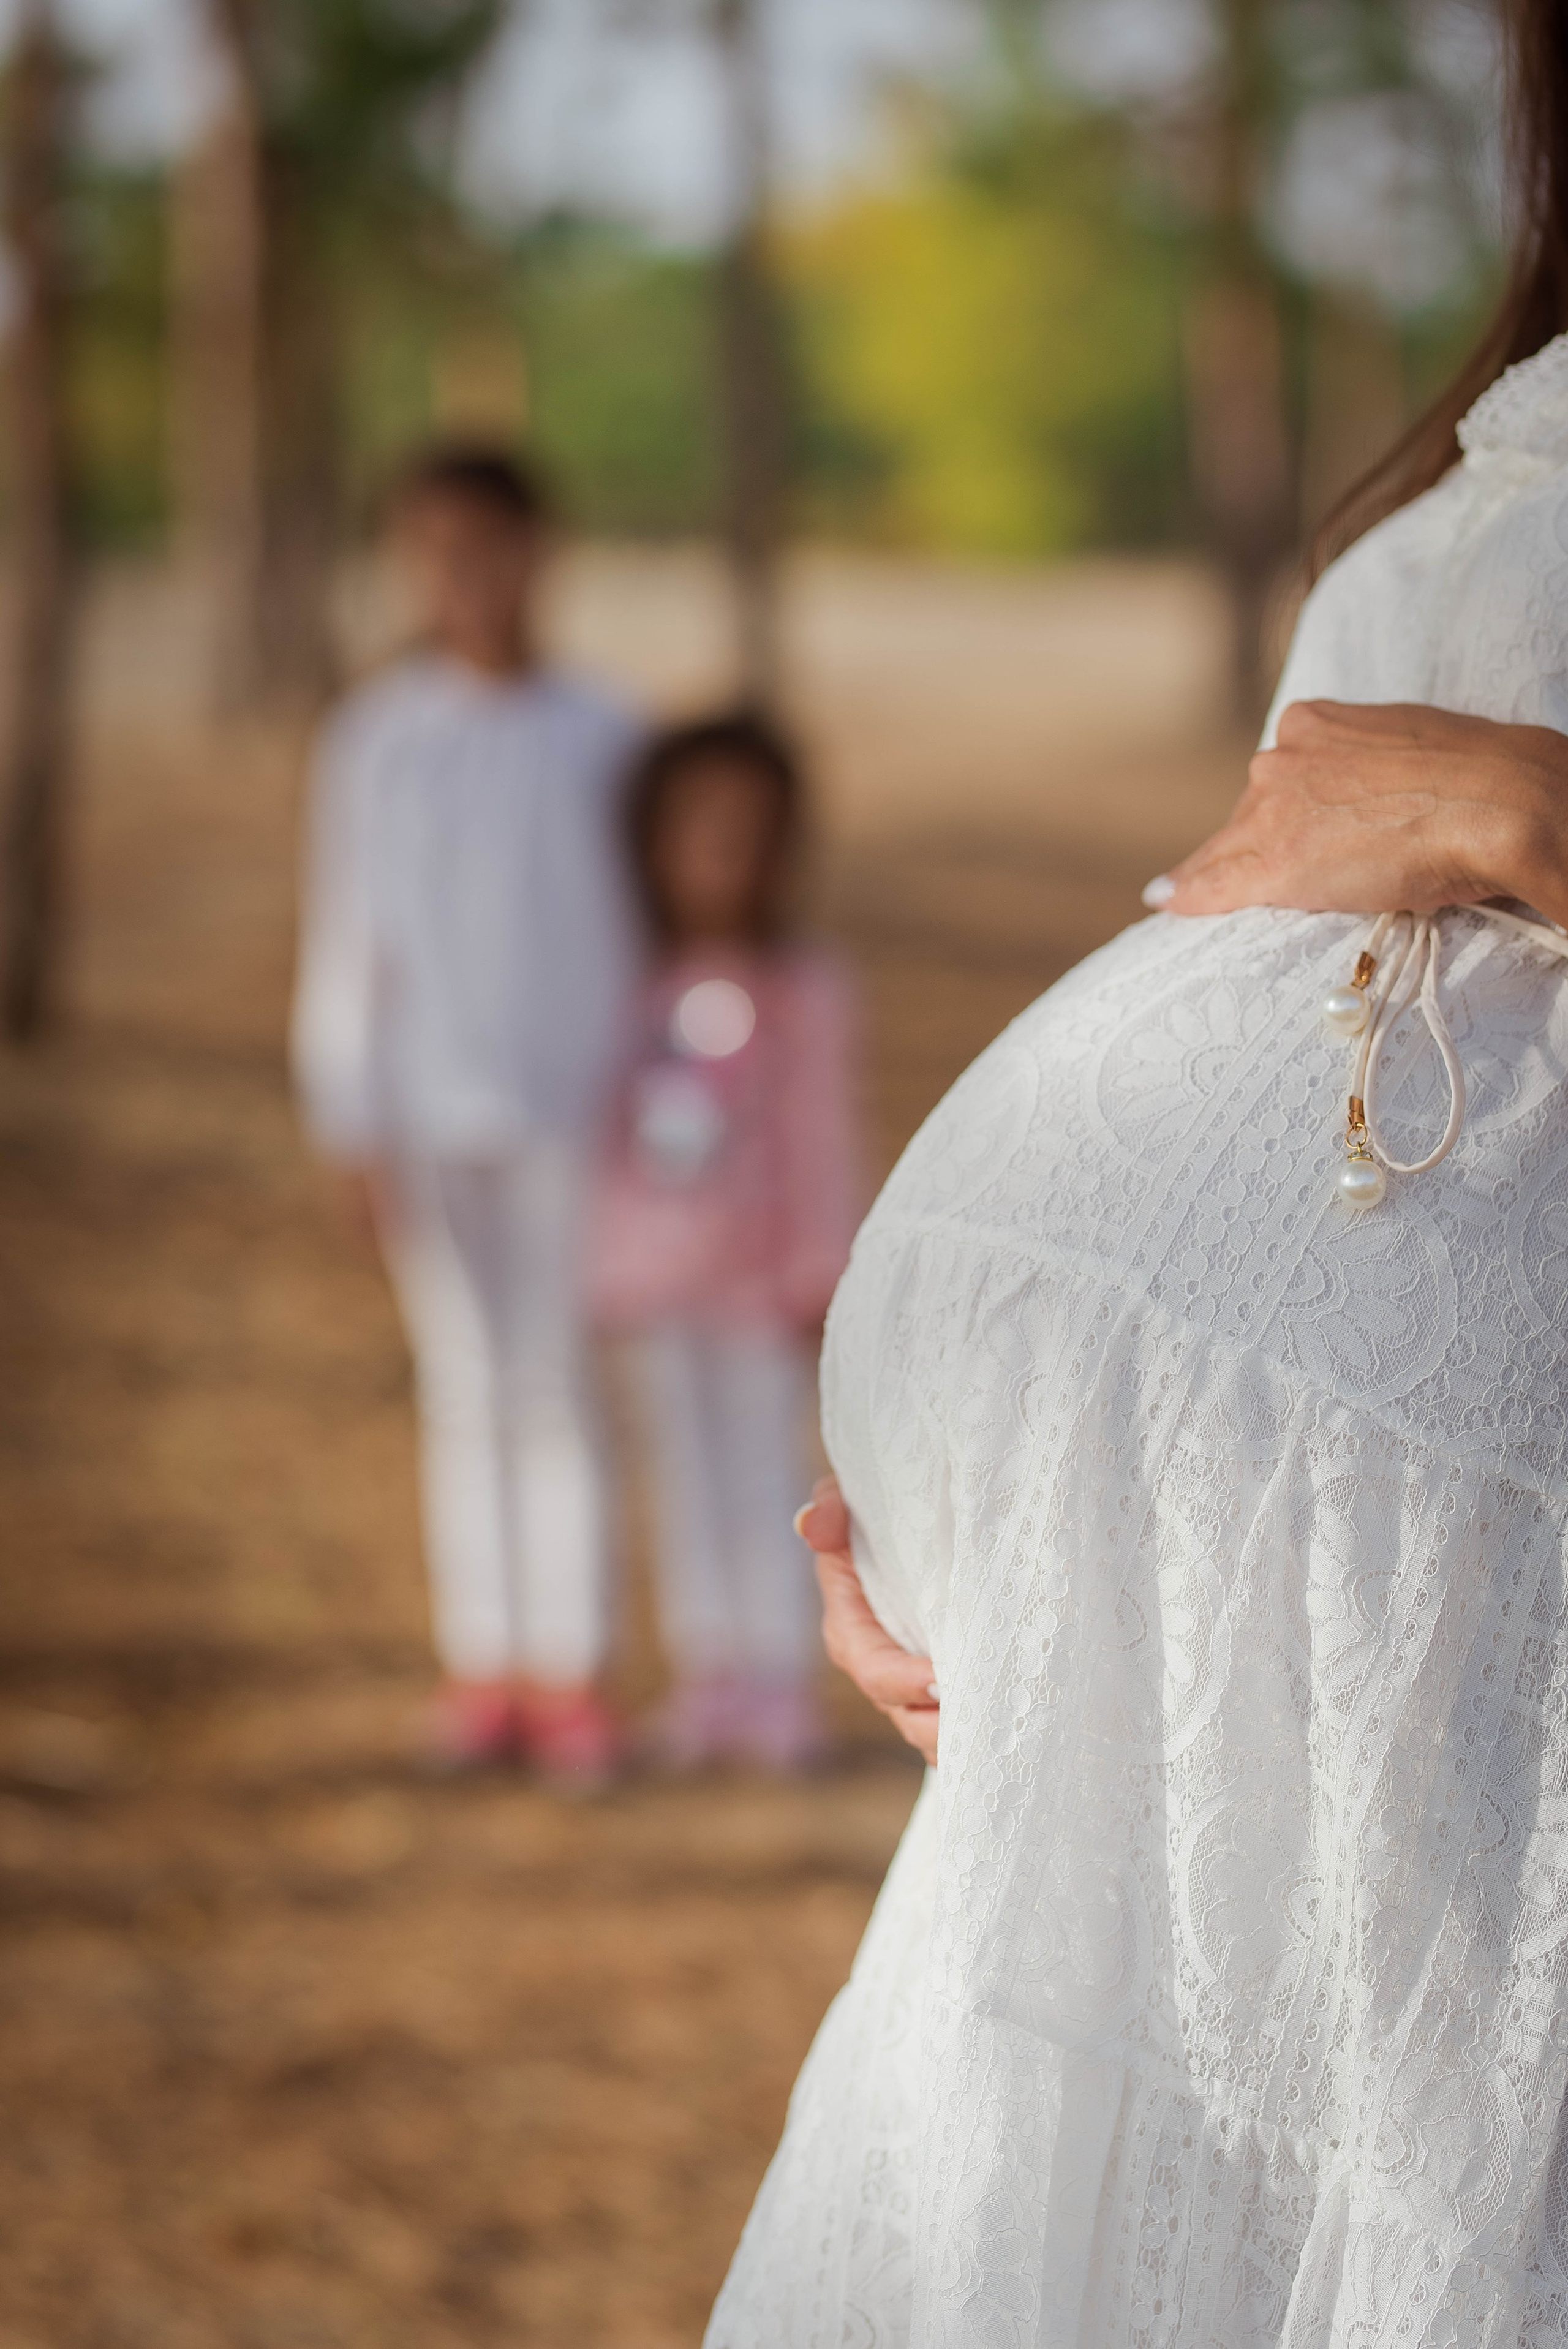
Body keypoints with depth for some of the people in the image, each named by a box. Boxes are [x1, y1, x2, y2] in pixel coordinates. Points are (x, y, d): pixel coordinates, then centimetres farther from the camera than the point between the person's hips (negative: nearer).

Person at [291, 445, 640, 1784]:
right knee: (462, 1385, 5)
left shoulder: (597, 739, 2)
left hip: (569, 1107, -1)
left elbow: (633, 921, 7)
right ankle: (481, 1663, 10)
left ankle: (570, 1674, 2)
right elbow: (342, 944, 3)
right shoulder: (372, 745, 1)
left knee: (559, 1386, -2)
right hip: (433, 1115, 1)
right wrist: (353, 1124, 0)